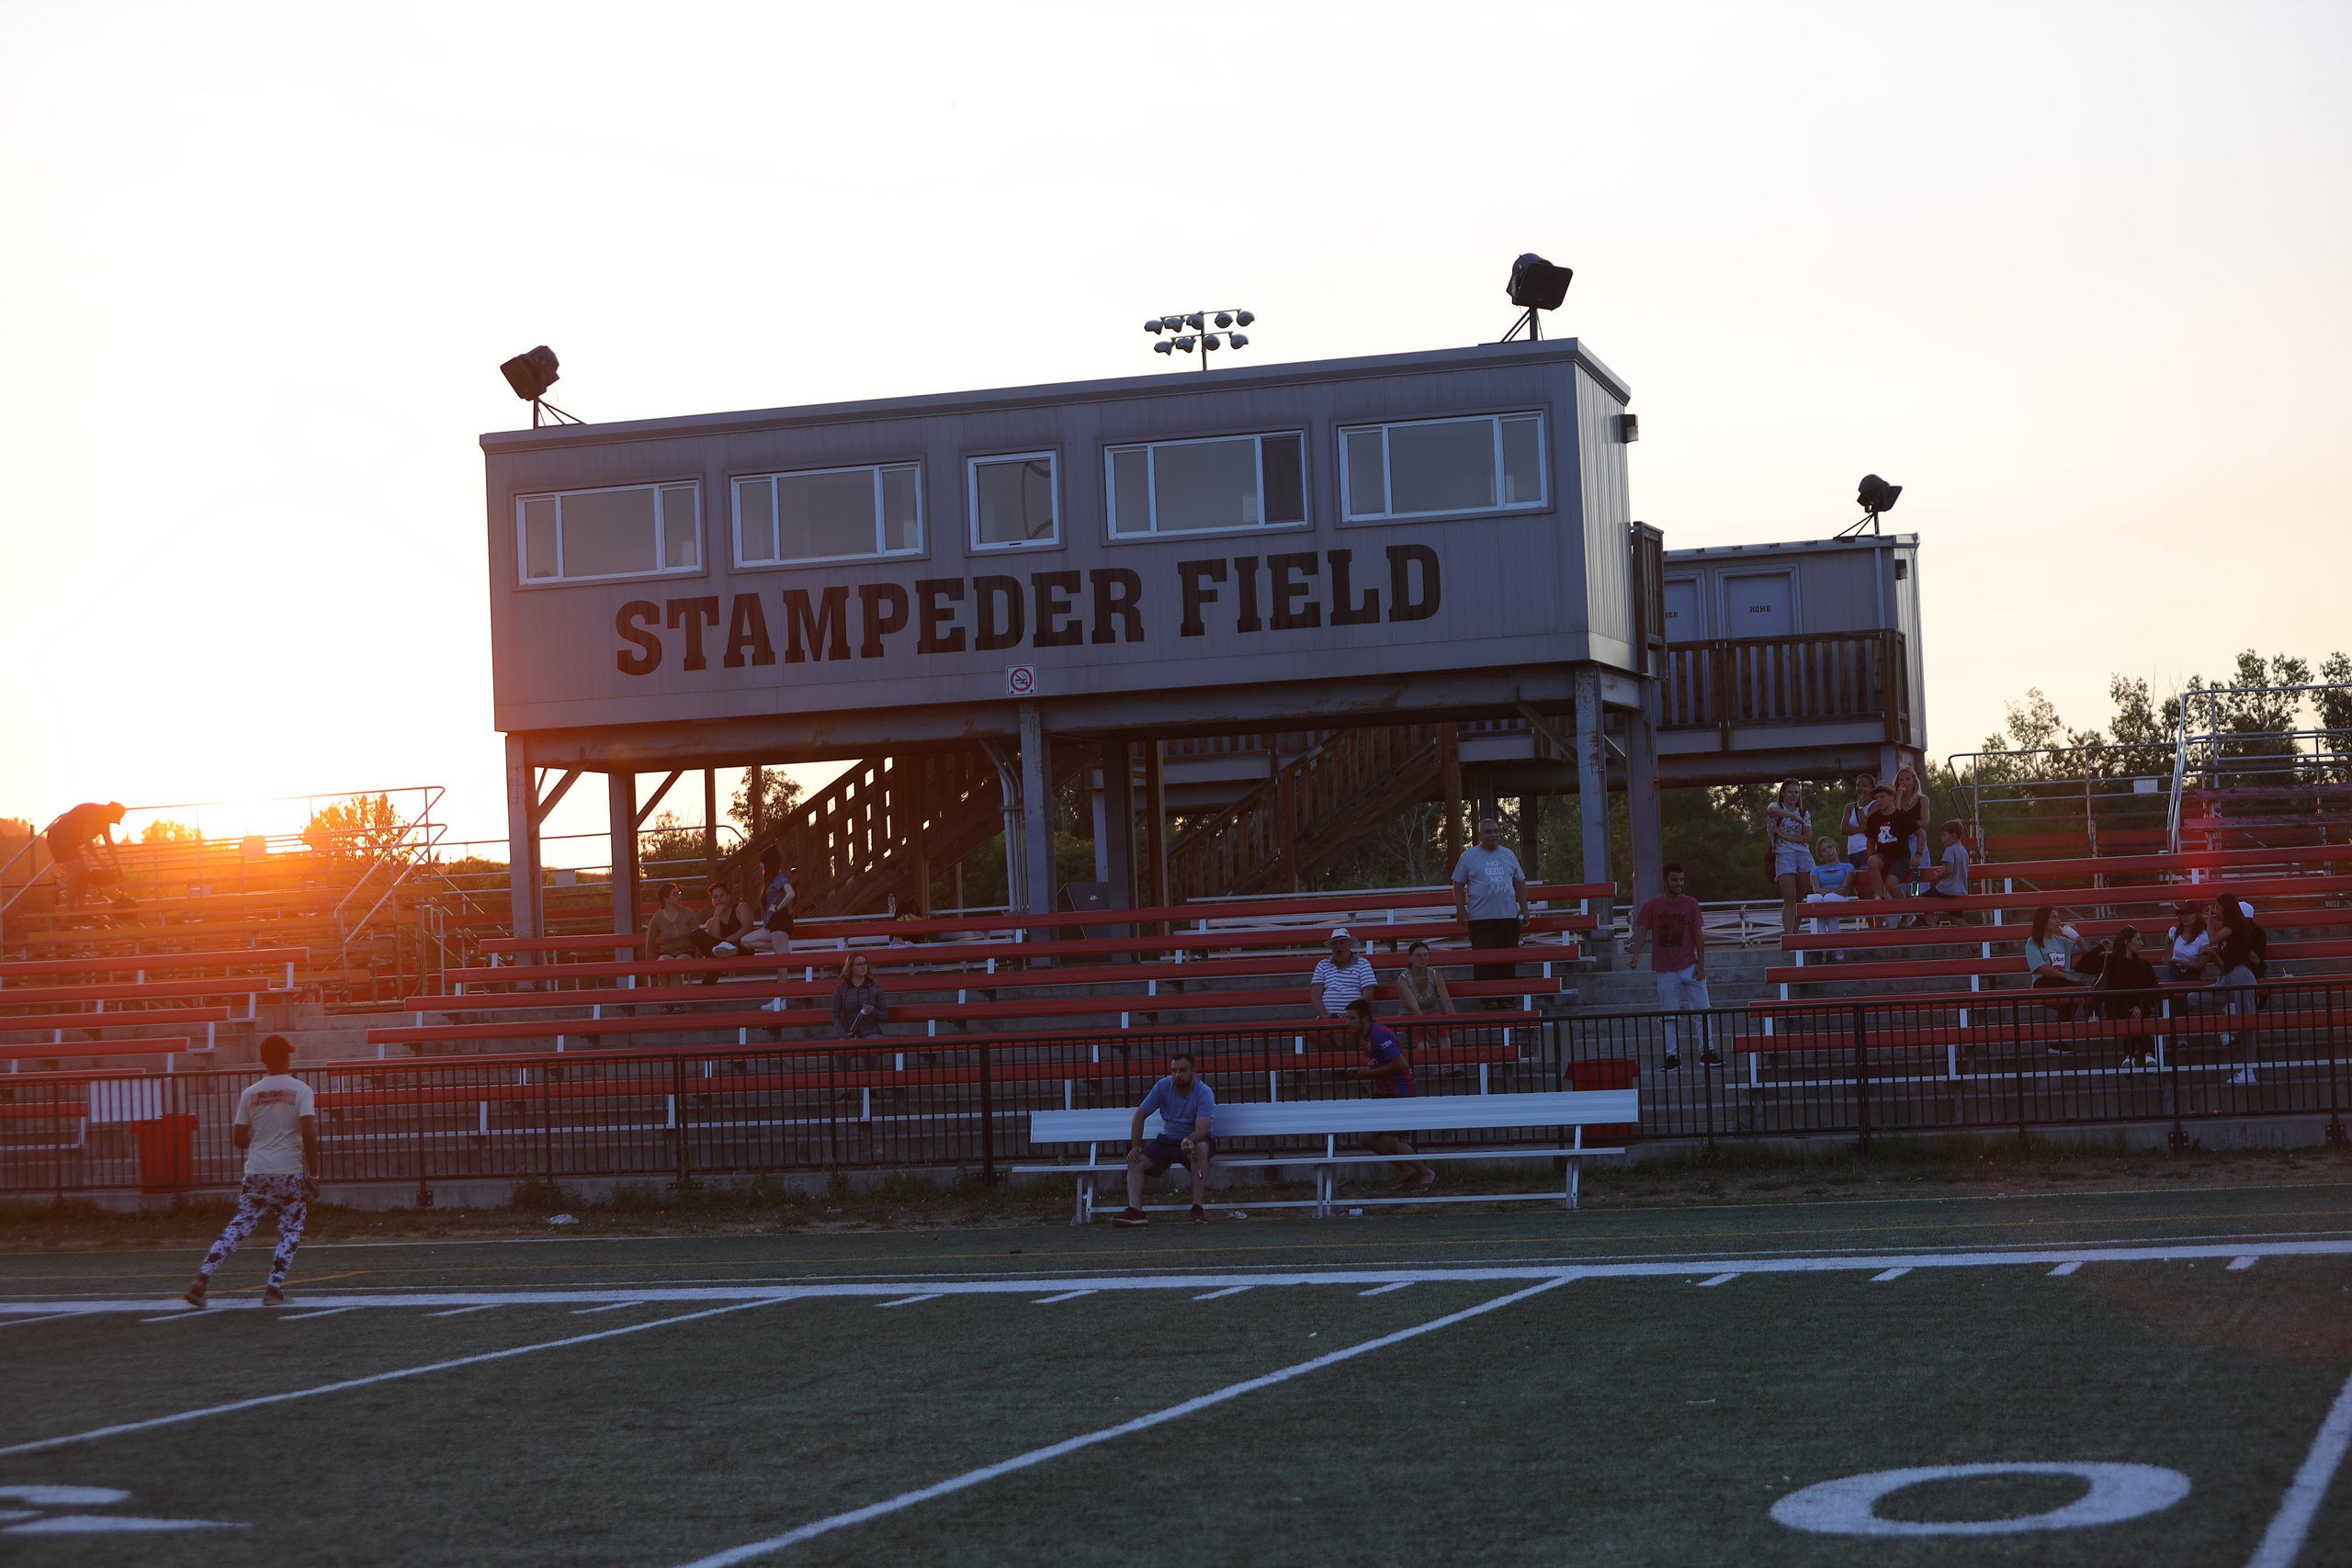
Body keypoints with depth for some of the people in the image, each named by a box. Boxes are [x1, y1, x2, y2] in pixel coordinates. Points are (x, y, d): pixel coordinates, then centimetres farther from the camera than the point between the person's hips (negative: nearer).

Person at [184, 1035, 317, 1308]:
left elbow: (240, 1139, 6)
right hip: (290, 1173, -3)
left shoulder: (250, 1093, 5)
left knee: (239, 1227, 8)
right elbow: (309, 1134, -14)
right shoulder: (300, 1090, -5)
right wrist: (313, 1174, -8)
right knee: (290, 1231, 10)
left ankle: (203, 1277, -5)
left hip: (255, 1173, 3)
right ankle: (274, 1289, 1)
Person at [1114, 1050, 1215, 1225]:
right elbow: (1140, 1115, 1)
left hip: (1196, 1140, -4)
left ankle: (1198, 1208, -40)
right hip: (1168, 1140, 4)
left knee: (1200, 1149, -39)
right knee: (1135, 1162, -18)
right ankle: (1134, 1210, -34)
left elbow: (1202, 1130, -29)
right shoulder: (1164, 1086, -5)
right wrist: (1136, 1147, -8)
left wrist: (1189, 1141, -52)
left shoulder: (1204, 1093, -17)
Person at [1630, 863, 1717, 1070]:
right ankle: (1672, 1056, 8)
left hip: (1690, 966, 1)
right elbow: (1642, 931, 0)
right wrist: (1635, 956, -13)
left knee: (1702, 1010, -1)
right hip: (1665, 969, -1)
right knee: (1669, 1014, 2)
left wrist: (1701, 964, -3)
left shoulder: (1691, 904, 1)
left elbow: (1699, 935, 2)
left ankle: (1706, 1052, 5)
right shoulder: (1653, 905, -2)